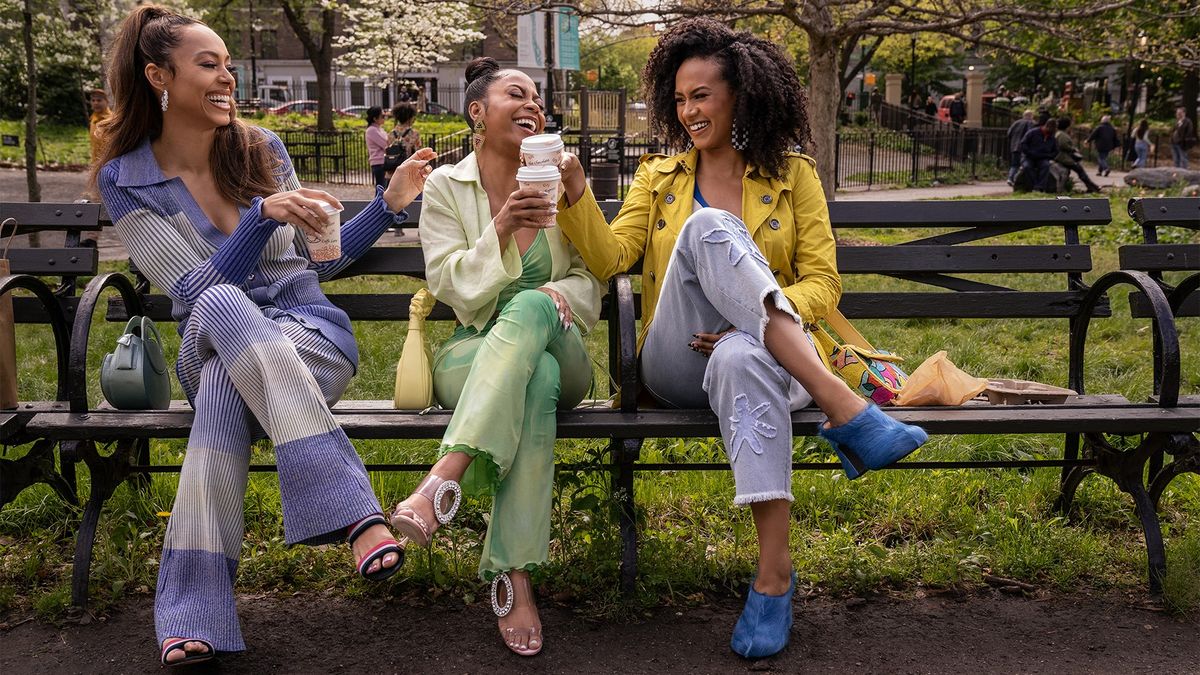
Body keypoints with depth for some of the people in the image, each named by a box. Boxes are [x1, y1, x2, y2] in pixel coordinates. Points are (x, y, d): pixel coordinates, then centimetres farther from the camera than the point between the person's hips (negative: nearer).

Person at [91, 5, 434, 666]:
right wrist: (264, 215, -23)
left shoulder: (261, 148, 6)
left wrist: (388, 203, 4)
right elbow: (193, 288, -11)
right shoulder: (124, 180, 0)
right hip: (212, 343, -1)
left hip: (312, 333, 1)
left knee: (223, 384, -35)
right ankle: (352, 511, -45)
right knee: (219, 306, -38)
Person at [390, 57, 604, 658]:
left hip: (559, 353, 1)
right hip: (473, 355, -1)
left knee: (529, 307, -36)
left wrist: (557, 296, -14)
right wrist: (500, 231, -22)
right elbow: (455, 289, -5)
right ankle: (513, 576, -41)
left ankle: (446, 476, -46)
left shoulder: (556, 180, 11)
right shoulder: (445, 186, 5)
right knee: (536, 379, -38)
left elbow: (589, 280, 10)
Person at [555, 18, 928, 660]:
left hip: (769, 354, -1)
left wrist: (755, 319, -16)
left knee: (742, 359, -42)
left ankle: (774, 573, -39)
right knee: (706, 227, -30)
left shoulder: (792, 174, 12)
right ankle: (843, 408, -39)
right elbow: (611, 258, 2)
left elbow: (823, 283, 3)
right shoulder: (660, 176, 17)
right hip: (676, 366, 1)